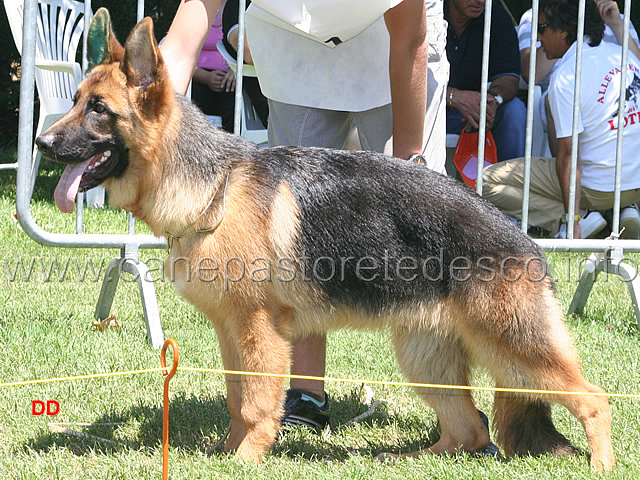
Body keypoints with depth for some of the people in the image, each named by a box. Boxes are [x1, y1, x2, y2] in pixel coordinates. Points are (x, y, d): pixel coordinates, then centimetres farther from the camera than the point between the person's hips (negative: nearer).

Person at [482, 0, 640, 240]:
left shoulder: (565, 77, -15)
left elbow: (568, 156, -17)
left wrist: (571, 219, -17)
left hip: (599, 188, -7)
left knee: (487, 181, -1)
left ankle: (578, 217, -8)